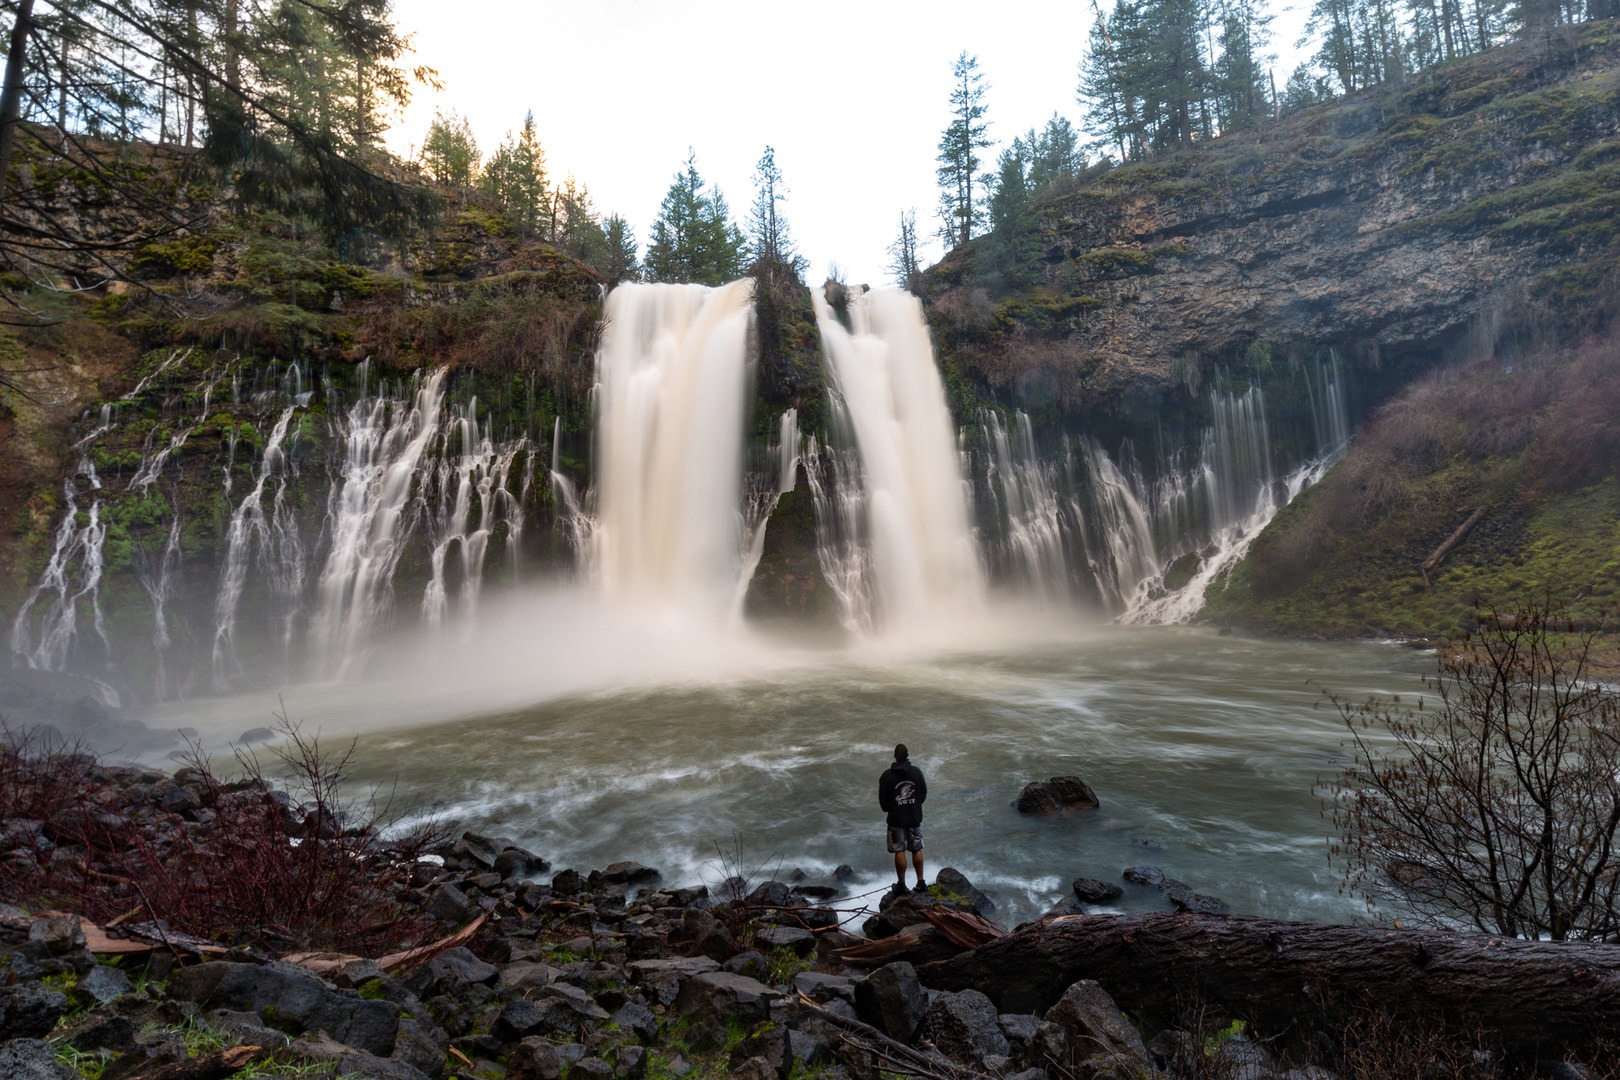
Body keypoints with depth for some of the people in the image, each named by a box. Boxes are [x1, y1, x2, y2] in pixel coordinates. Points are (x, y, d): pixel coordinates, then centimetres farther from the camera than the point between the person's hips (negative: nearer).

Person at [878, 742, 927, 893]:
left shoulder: (887, 775, -13)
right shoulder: (916, 772, -6)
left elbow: (882, 799, -7)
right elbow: (924, 793, 3)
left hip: (896, 818, -3)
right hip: (915, 817, 3)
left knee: (899, 852, 6)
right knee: (917, 850, 14)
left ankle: (902, 884, 12)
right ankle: (920, 881, 20)